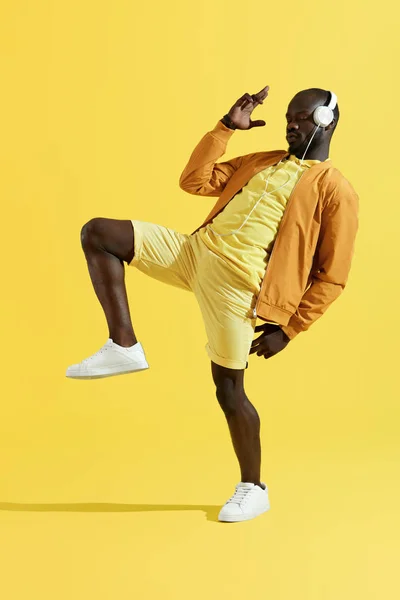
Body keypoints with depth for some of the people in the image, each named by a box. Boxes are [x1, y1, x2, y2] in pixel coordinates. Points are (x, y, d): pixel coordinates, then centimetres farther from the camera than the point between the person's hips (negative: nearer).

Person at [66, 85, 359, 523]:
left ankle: (252, 489, 20)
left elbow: (331, 277, -3)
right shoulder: (261, 162, 20)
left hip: (238, 281, -7)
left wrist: (286, 328, -6)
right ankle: (124, 346, -3)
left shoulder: (336, 192, 0)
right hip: (194, 251, 7)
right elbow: (194, 182, 17)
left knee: (228, 388, -1)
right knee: (97, 233, -2)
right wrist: (226, 127, 11)